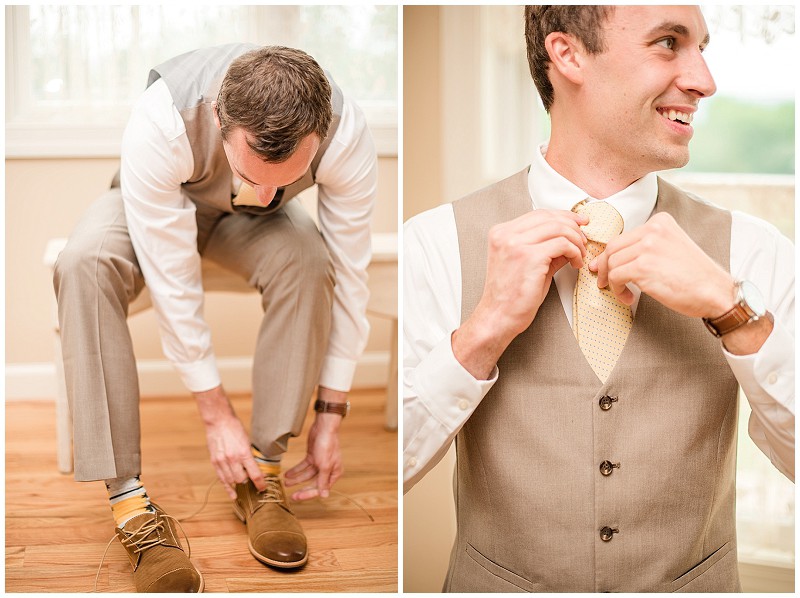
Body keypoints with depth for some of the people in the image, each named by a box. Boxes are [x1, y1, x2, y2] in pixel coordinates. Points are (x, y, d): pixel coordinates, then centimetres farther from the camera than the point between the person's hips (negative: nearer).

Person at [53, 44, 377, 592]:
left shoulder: (347, 135, -35)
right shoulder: (160, 123, -40)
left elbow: (350, 276, -25)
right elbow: (172, 279, -34)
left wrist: (330, 416, -20)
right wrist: (217, 413, -28)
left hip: (249, 223, 1)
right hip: (162, 205, -1)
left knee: (306, 260, -34)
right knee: (85, 264, -34)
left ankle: (261, 474, -19)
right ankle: (129, 501, -30)